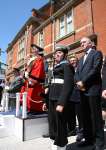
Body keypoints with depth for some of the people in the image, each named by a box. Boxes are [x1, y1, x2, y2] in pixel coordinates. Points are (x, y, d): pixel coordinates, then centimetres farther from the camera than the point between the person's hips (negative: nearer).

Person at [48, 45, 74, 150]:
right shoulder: (56, 67, 21)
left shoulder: (67, 66, -4)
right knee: (52, 125, 16)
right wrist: (47, 101, 17)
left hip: (60, 99, -9)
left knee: (60, 126, 1)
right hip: (52, 98, 9)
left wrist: (61, 103, -24)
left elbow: (68, 85, -16)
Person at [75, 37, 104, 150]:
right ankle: (89, 138, 23)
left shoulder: (97, 53, 3)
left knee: (96, 116, -1)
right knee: (85, 116, 11)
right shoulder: (81, 58, 24)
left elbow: (95, 69, -12)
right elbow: (77, 73, 14)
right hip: (83, 91, 7)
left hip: (93, 89, -7)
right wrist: (78, 82, -6)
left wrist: (83, 82, -14)